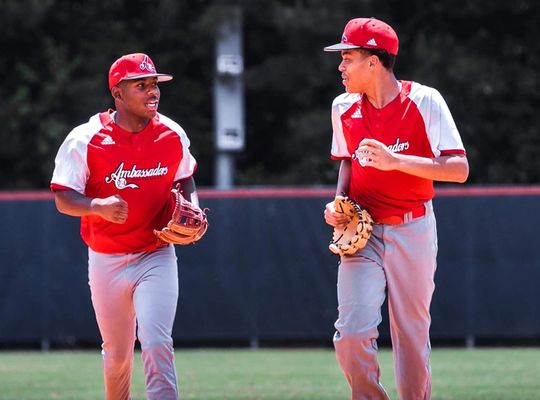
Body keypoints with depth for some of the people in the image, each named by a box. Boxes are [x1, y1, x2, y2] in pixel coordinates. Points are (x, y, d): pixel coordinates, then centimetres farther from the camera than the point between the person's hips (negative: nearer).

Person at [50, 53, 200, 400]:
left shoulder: (172, 135, -1)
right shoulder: (85, 140, -11)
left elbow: (185, 179, 17)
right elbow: (63, 199, -12)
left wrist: (193, 208, -4)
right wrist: (99, 206, -32)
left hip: (157, 256, 1)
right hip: (107, 260, 0)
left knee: (157, 343, -16)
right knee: (117, 353, 12)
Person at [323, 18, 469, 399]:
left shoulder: (424, 101, -10)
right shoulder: (344, 109, 4)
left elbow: (458, 169, -16)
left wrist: (395, 161, -27)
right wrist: (339, 203, 2)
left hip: (413, 231, -3)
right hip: (361, 231, 3)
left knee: (412, 333, 2)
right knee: (353, 332, -12)